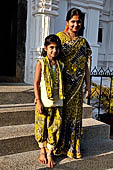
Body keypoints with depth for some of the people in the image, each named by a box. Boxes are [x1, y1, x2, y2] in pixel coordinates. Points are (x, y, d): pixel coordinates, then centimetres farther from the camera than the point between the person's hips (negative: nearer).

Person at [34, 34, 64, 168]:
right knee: (41, 128, 7)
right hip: (43, 103, -3)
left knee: (55, 129, 5)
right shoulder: (41, 63, -3)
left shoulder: (60, 65, 7)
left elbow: (61, 84, 13)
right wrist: (38, 102, -10)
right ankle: (42, 151, 30)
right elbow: (36, 83, -5)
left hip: (57, 103, 3)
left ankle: (49, 154, 21)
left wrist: (62, 100, 10)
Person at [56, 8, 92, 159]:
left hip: (77, 85, 4)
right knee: (60, 113, 2)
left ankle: (73, 146, 21)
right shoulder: (59, 37, 0)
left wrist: (88, 84, 10)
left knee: (75, 113, 8)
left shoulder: (83, 42, 13)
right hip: (62, 83, -4)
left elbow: (86, 65, 14)